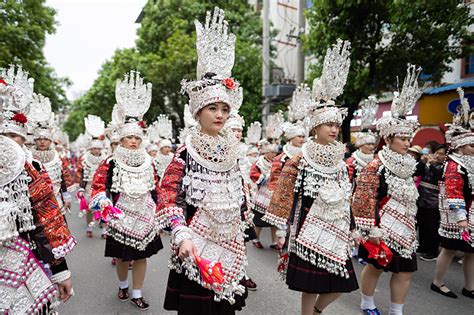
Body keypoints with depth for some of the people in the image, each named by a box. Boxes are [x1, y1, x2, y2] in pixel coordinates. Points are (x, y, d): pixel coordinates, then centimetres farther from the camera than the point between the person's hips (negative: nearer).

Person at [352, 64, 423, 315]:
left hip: (404, 229, 8)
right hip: (382, 229, -8)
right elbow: (366, 200, -20)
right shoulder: (377, 166, -16)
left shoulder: (407, 166, 9)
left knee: (405, 271, 11)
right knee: (375, 266, 8)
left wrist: (411, 227, 20)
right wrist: (372, 229, -22)